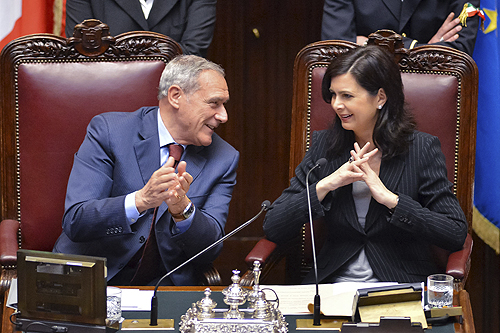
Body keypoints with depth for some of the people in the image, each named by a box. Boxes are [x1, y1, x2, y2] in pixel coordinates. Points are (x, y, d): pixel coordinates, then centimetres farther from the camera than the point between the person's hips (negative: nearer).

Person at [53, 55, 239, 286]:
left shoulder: (224, 160, 2)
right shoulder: (108, 130, -7)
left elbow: (210, 249, -5)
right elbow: (74, 222, -16)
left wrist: (182, 208, -25)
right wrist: (140, 200, -32)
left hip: (165, 290, 3)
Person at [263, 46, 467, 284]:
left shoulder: (422, 149, -2)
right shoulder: (324, 146, 6)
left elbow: (457, 234, -10)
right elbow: (273, 228, 0)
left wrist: (389, 198, -16)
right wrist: (325, 185, -13)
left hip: (401, 291, -4)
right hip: (334, 288, 4)